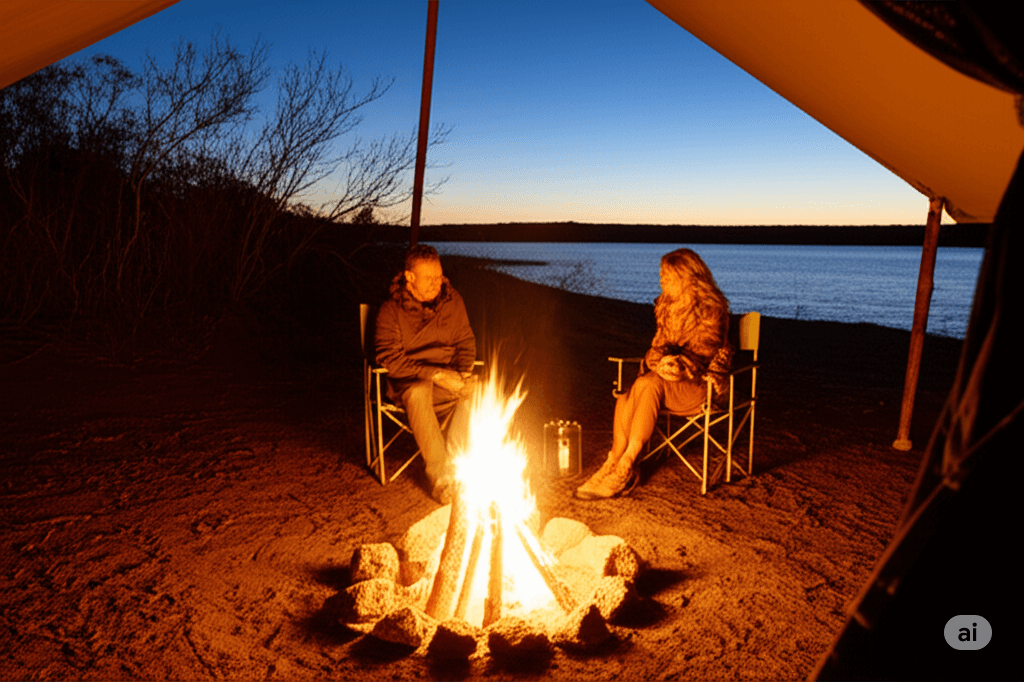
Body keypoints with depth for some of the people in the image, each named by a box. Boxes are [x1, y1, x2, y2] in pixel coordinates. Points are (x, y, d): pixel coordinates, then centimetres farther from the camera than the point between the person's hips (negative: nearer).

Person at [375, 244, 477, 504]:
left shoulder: (452, 301, 5)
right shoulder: (391, 310, -8)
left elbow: (466, 342, 13)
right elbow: (390, 359, -15)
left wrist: (464, 373, -9)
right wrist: (436, 374, -23)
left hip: (447, 376, 4)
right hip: (409, 381, -4)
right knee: (418, 393, -39)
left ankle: (452, 461, -19)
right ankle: (440, 474, -29)